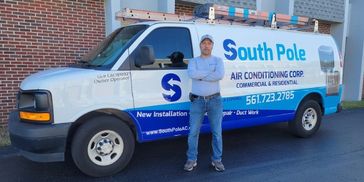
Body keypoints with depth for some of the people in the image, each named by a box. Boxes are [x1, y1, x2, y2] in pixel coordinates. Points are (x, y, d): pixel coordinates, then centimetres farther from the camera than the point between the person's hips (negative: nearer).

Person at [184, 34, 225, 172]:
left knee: (217, 132, 6)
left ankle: (217, 159, 21)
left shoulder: (218, 60, 6)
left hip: (215, 100, 0)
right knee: (193, 132, 3)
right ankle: (191, 160, 18)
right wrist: (211, 72, -13)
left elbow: (220, 75, -15)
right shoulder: (193, 61, 7)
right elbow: (192, 74, -17)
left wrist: (200, 76, -13)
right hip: (197, 101, 0)